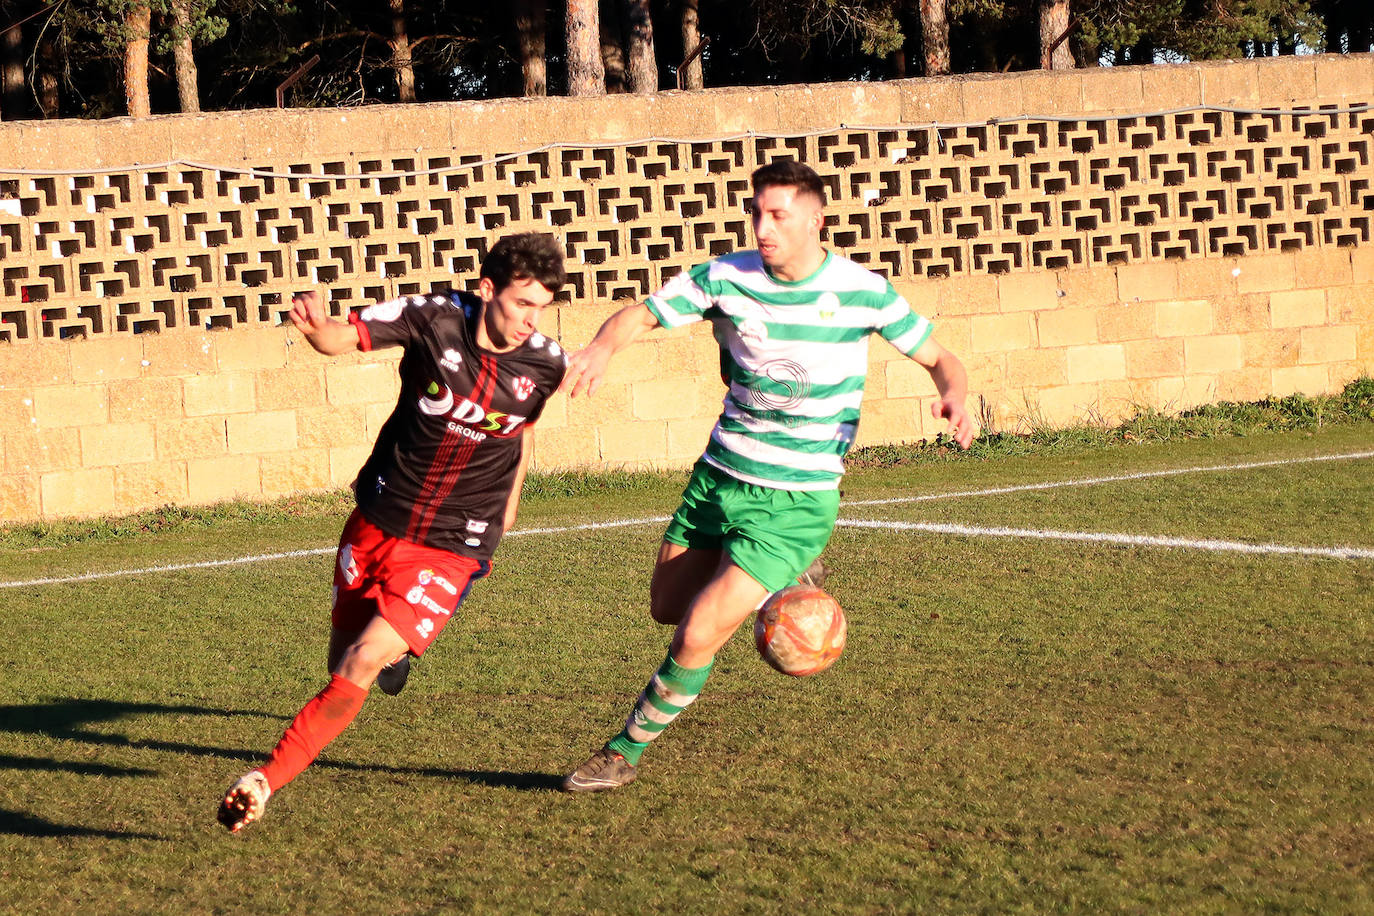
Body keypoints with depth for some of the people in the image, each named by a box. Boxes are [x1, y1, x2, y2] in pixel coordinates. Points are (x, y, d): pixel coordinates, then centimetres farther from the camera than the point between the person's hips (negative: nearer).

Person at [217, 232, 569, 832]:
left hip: (452, 547, -2)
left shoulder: (546, 364, -9)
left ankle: (268, 780, -9)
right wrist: (317, 326, -42)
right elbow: (343, 338, -18)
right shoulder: (434, 319, -15)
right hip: (378, 521, 2)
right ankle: (393, 652, 53)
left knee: (359, 669, -17)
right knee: (343, 659, 17)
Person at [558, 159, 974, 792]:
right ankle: (777, 584, 40)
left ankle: (625, 753, 10)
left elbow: (939, 359, -1)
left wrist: (954, 397, -25)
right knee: (667, 608, 17)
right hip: (717, 477, 5)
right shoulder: (726, 278, -8)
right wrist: (602, 347, -28)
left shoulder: (863, 292, -12)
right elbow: (640, 315, -4)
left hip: (794, 502, -4)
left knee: (698, 636, -11)